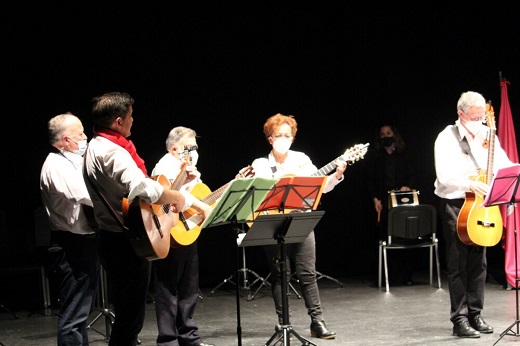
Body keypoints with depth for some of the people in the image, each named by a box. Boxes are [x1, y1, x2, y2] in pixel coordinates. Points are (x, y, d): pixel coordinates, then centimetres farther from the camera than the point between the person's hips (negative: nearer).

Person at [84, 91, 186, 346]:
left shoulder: (96, 146, 14)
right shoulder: (113, 151, -20)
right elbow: (145, 188, -33)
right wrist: (177, 198, -14)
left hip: (112, 236, 11)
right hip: (125, 241, -11)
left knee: (126, 313, 19)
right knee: (130, 317, -5)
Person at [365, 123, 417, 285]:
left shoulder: (403, 156, 14)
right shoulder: (375, 158, 11)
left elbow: (412, 176, 10)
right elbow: (370, 180, 7)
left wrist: (408, 187, -10)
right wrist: (375, 199, -5)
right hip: (383, 203, 0)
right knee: (383, 236, -7)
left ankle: (406, 275, -2)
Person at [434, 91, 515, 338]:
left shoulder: (487, 135, 9)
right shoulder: (447, 138, -7)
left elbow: (504, 165, 3)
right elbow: (444, 174, -19)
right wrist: (470, 184, -33)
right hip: (454, 204, -5)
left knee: (479, 263, 9)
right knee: (458, 264, -4)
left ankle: (475, 315, 17)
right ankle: (460, 320, -1)